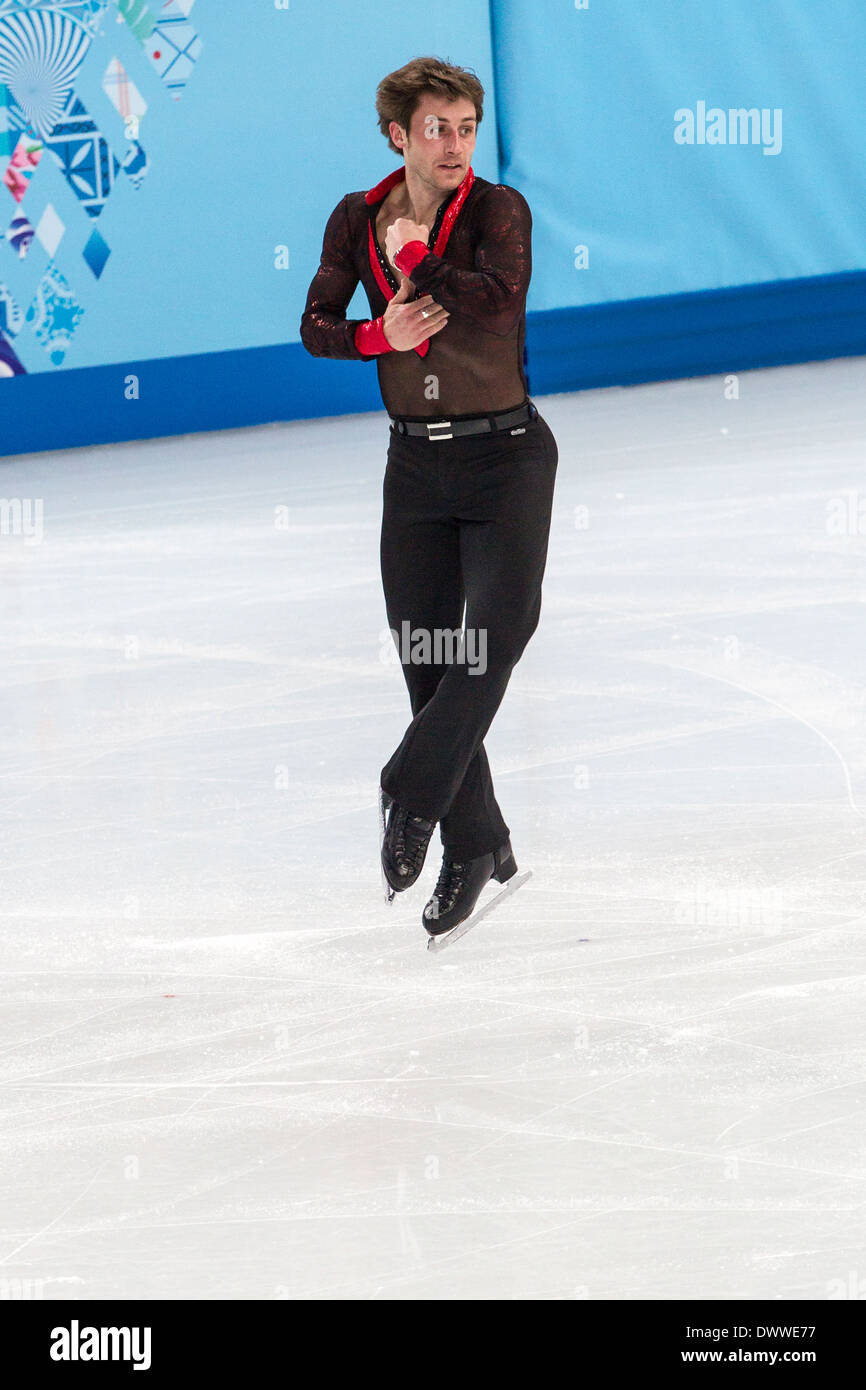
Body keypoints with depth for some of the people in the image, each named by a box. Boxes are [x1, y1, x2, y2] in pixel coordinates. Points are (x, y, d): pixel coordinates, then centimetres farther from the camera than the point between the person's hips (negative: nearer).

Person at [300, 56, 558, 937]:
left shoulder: (498, 210, -8)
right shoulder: (358, 220, 4)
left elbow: (499, 298, -25)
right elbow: (316, 328, 6)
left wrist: (416, 260, -15)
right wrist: (381, 334, -12)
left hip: (506, 452, -4)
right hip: (415, 460, 4)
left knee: (499, 627, -19)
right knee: (426, 656, 4)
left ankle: (411, 792, -5)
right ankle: (475, 848, 14)